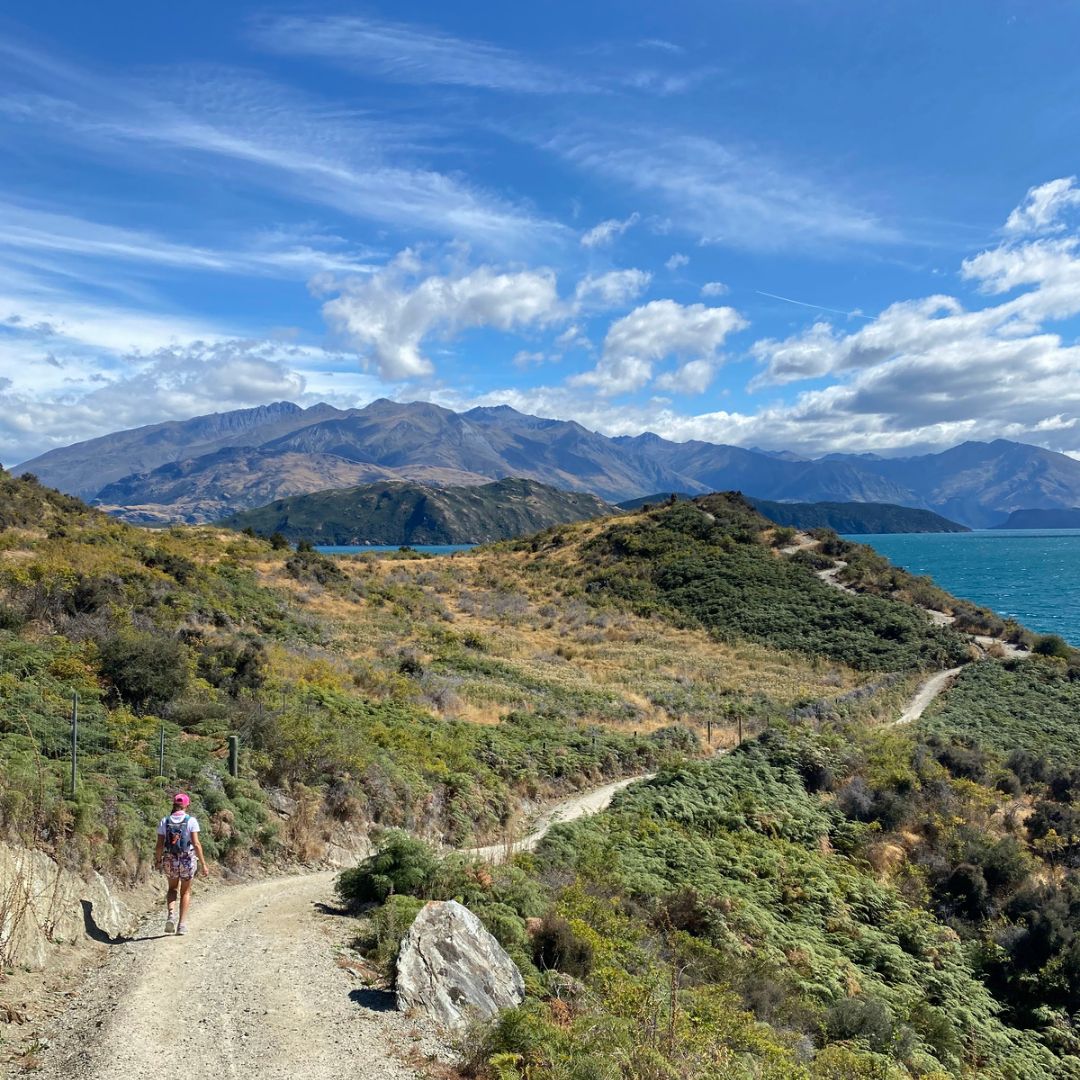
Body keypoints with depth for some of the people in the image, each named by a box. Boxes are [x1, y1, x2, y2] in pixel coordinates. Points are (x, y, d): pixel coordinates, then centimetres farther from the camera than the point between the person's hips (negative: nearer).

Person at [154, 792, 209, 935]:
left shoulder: (164, 821, -3)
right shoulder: (191, 821, -10)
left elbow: (160, 845, -2)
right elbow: (196, 844, -15)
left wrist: (158, 860, 15)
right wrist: (203, 864, -11)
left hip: (170, 860, 2)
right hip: (188, 859, -2)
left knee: (173, 888, 25)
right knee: (186, 892, 16)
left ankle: (171, 914, 1)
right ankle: (182, 924, 13)